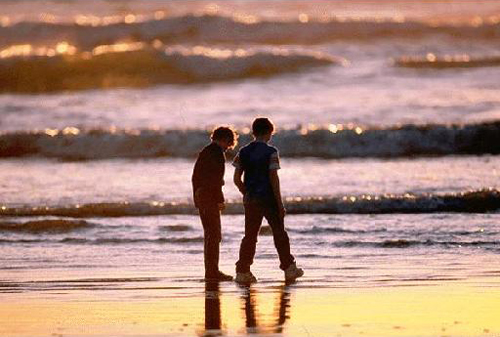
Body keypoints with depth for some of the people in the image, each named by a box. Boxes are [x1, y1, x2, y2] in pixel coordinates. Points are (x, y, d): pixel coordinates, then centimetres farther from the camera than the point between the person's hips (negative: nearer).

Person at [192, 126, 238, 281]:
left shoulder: (204, 152, 16)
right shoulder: (217, 152, -12)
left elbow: (195, 177, 20)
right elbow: (216, 178, -19)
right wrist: (219, 200, -17)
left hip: (200, 196, 9)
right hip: (211, 197, -9)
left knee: (209, 234, 14)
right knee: (214, 235, -6)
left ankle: (210, 271, 17)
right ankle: (213, 271, -7)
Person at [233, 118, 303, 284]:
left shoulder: (243, 152, 4)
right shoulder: (270, 152, -10)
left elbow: (237, 179, 3)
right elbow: (273, 178, -13)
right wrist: (280, 203, -9)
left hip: (251, 199, 4)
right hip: (268, 198, -4)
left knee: (250, 235, 6)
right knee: (279, 233, 9)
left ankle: (242, 271, -1)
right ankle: (289, 268, 16)